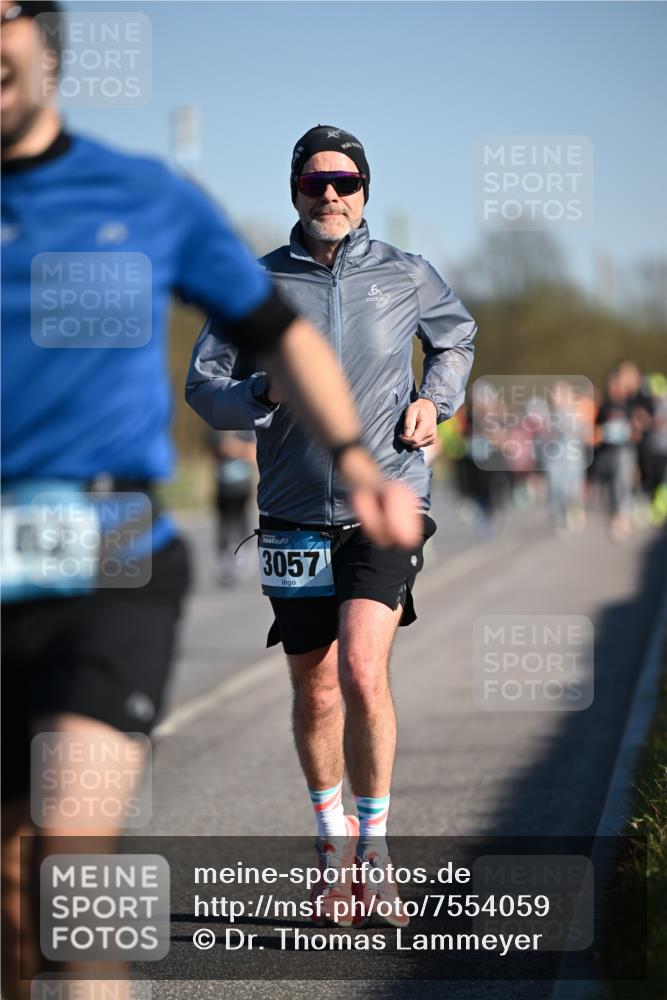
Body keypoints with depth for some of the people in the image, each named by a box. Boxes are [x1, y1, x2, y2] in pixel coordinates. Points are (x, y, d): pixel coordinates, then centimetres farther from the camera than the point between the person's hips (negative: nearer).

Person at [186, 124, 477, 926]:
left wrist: (434, 397, 7)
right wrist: (266, 392, -15)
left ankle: (374, 843, -4)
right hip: (296, 514, 2)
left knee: (362, 672, -18)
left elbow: (456, 337, 26)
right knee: (314, 691, 9)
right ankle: (333, 838, 30)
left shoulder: (407, 277, 5)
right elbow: (202, 387, 4)